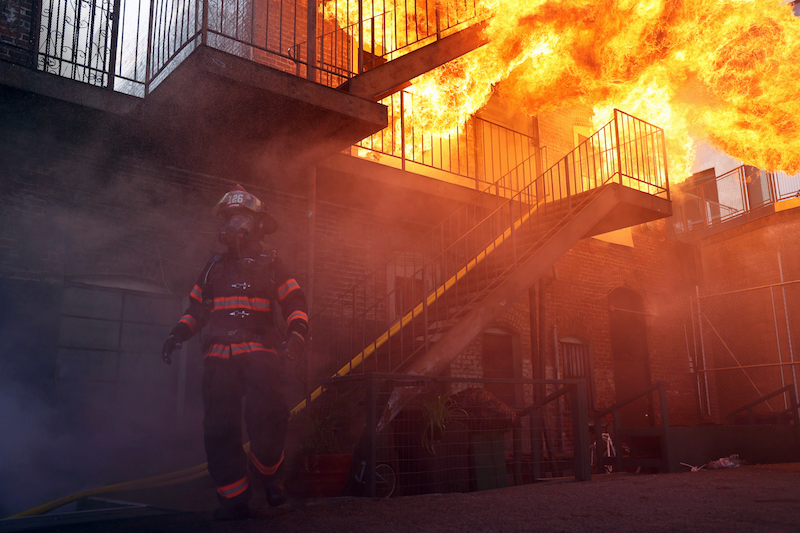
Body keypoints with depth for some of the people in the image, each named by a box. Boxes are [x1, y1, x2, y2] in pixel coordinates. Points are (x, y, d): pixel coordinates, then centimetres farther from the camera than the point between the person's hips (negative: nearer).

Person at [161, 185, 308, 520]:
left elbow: (295, 303, 4)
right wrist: (177, 335, 11)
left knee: (267, 418, -18)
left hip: (259, 353, -3)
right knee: (219, 429, -2)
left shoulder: (269, 263, 10)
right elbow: (196, 308, 26)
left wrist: (296, 334, -13)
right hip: (219, 357, 4)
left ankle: (266, 470, 12)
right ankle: (233, 498, 8)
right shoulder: (215, 267, 21)